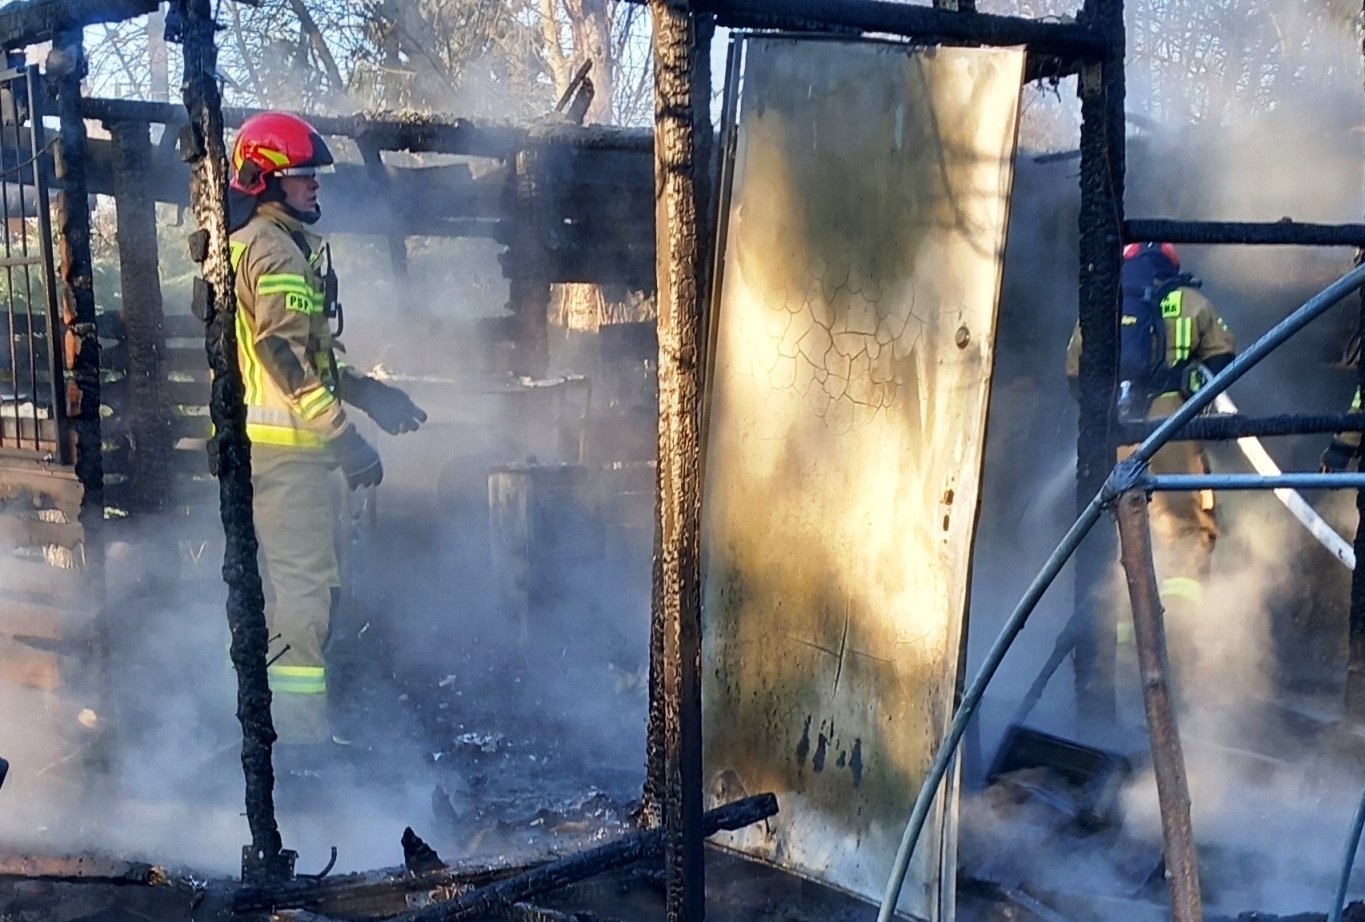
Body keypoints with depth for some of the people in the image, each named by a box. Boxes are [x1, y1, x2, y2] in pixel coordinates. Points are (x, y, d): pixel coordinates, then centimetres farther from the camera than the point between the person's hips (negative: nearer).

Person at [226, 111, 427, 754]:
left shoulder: (247, 245, 20)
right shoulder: (275, 251, -14)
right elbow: (291, 363, -21)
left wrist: (368, 393, 17)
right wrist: (347, 440, -20)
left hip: (261, 441, 11)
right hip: (287, 443, -11)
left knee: (278, 577, 18)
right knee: (306, 582, -6)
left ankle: (266, 708, 28)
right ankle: (299, 720, -1)